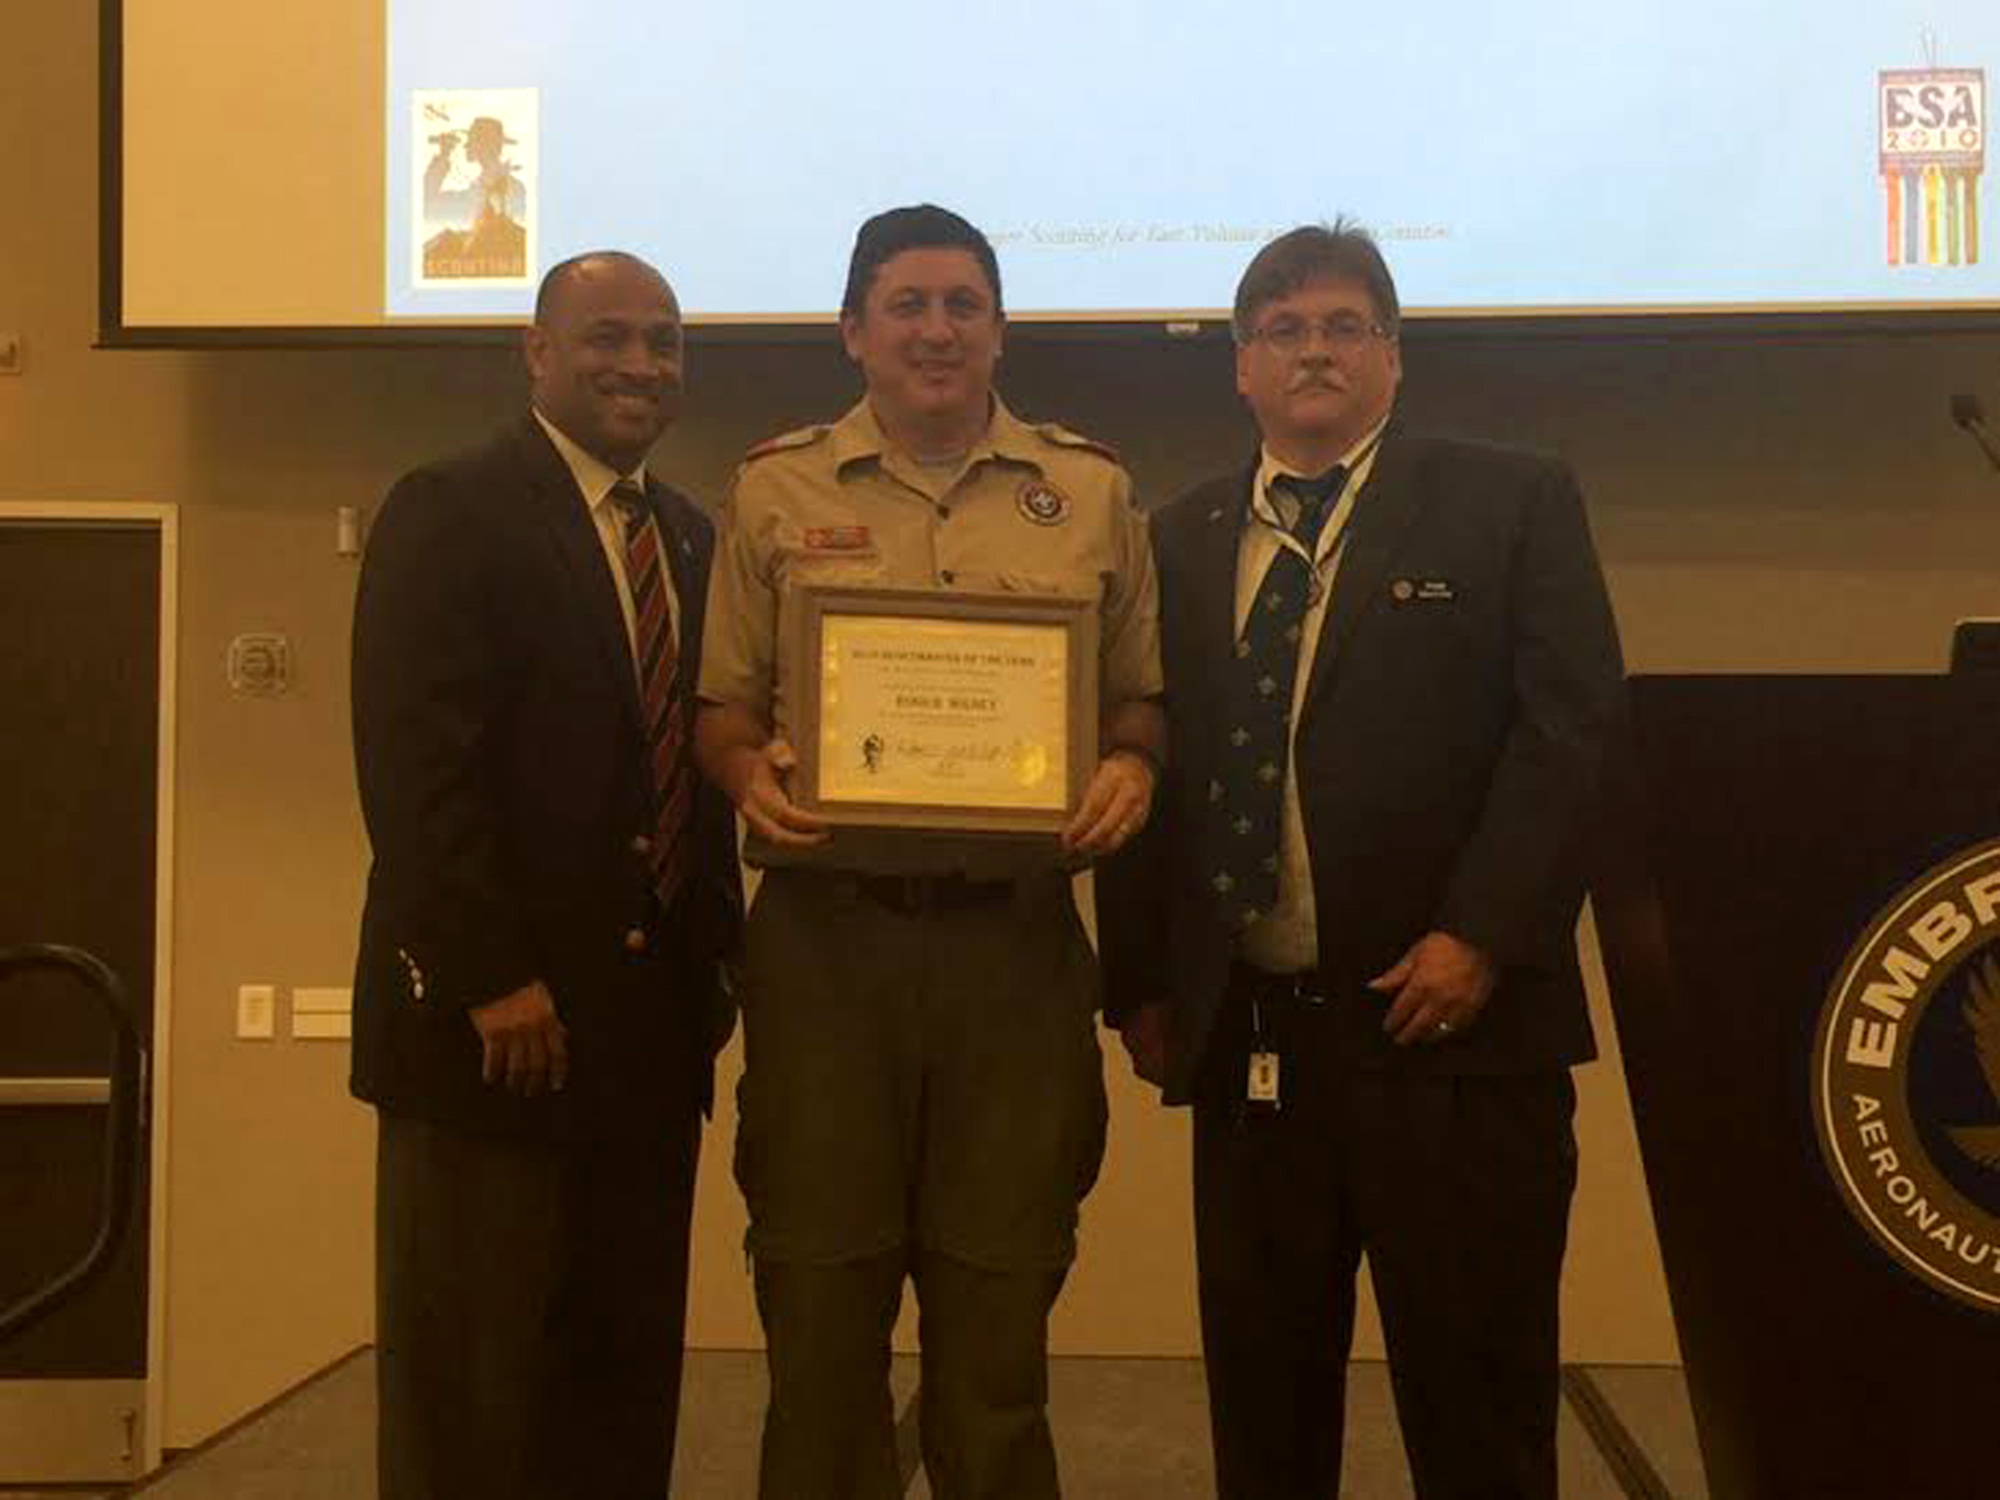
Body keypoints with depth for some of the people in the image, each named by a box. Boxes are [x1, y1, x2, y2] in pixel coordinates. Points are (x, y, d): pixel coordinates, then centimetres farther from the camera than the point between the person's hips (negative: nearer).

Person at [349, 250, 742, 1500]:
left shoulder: (689, 536, 16)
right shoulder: (449, 513, -6)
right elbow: (415, 768, -15)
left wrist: (718, 954, 8)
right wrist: (494, 978, -20)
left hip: (653, 1020, 6)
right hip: (496, 1017, -6)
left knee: (626, 1374, 12)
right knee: (475, 1381, 6)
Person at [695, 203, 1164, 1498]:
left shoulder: (1091, 490, 8)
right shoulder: (776, 489, 8)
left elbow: (1143, 696, 12)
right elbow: (724, 702, 10)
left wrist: (1132, 766, -9)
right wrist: (751, 772, -11)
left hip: (1017, 940, 0)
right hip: (826, 936, 0)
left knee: (1000, 1317, 8)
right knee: (819, 1309, 7)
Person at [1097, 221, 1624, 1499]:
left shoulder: (1512, 504, 3)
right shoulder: (1183, 541, 13)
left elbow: (1571, 728, -7)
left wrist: (1481, 936, -16)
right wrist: (1139, 981, 5)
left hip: (1447, 1021, -3)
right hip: (1246, 1031, 4)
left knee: (1476, 1393, 7)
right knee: (1260, 1385, 13)